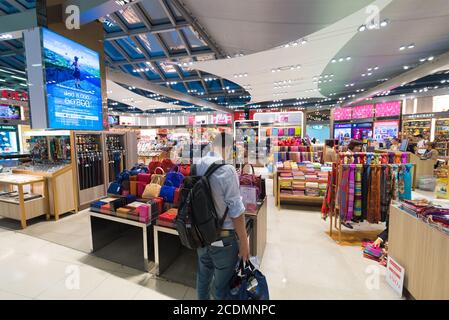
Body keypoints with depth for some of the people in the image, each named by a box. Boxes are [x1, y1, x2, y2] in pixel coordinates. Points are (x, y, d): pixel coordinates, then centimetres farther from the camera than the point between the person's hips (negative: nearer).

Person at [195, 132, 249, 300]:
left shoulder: (197, 166, -4)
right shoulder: (226, 170, -24)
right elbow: (236, 211, -20)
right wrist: (244, 242, -8)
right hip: (223, 239, -6)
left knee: (203, 278, 25)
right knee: (221, 285, 16)